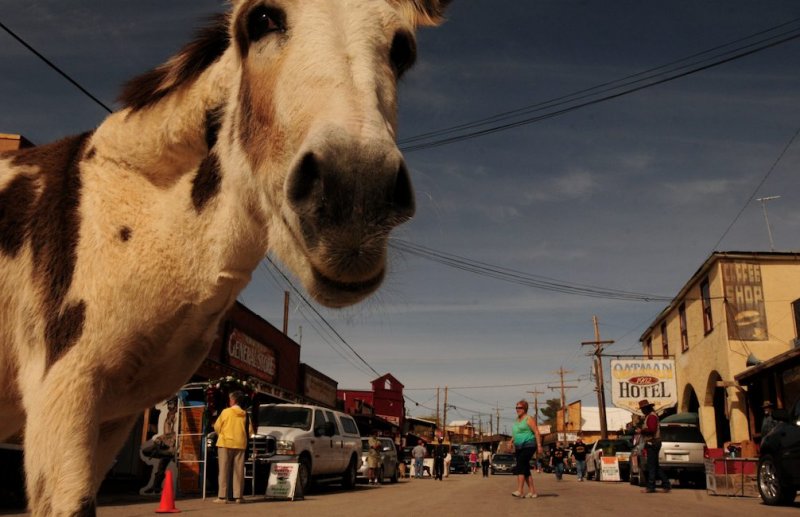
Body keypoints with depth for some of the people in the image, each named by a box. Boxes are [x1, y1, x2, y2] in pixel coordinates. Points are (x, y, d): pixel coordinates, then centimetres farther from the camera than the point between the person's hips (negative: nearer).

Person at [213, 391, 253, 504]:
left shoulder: (226, 411, -5)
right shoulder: (245, 414, 4)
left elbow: (217, 427, -1)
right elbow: (250, 429, 3)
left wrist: (221, 435, 18)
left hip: (225, 443, -3)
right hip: (240, 444, 3)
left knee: (224, 470, 1)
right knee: (239, 471, 6)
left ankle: (222, 496, -2)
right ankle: (238, 496, 5)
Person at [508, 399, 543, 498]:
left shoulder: (529, 419, -5)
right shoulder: (517, 420, 18)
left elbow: (536, 432, -10)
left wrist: (539, 445, -17)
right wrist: (511, 441, 10)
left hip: (528, 446, -8)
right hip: (519, 447, 8)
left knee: (520, 467, -19)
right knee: (525, 469, 8)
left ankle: (520, 491, -24)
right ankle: (532, 491, 15)